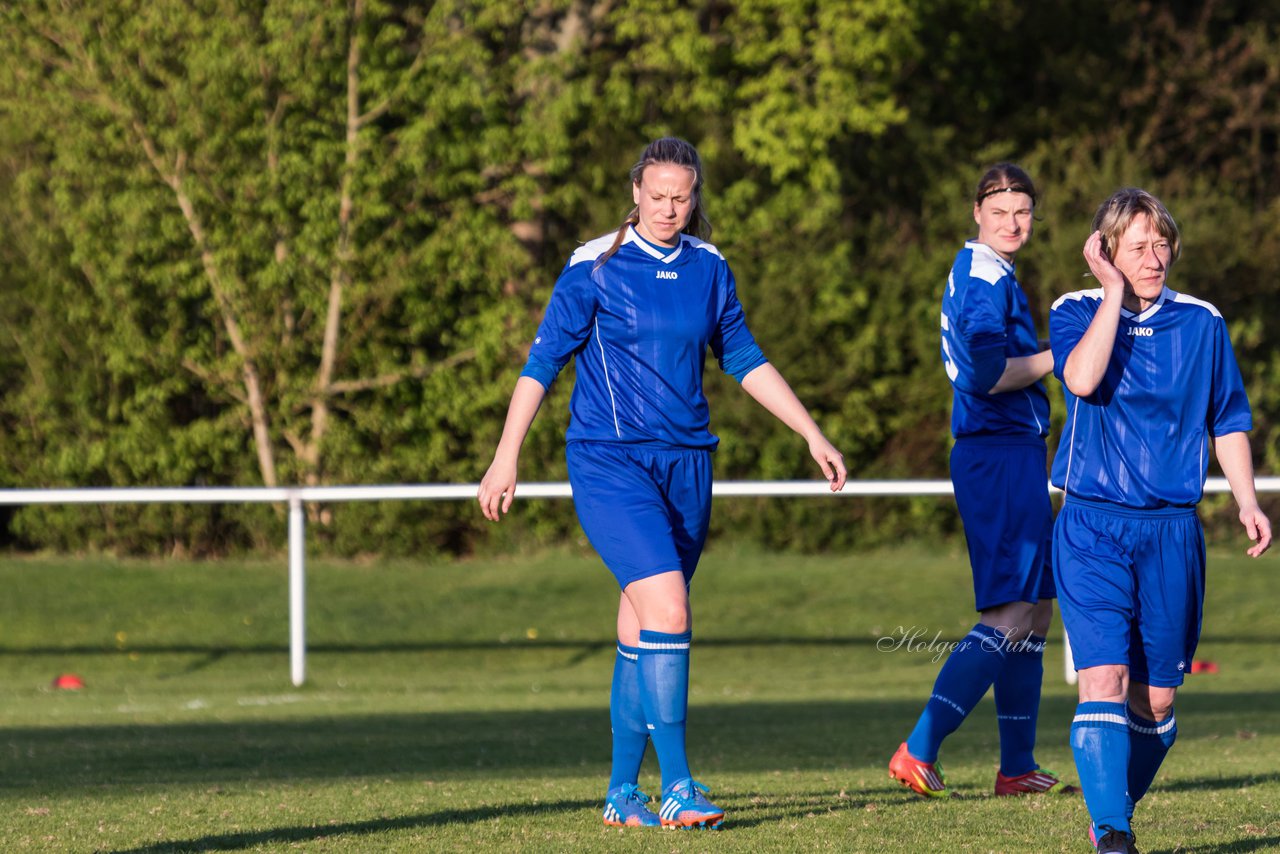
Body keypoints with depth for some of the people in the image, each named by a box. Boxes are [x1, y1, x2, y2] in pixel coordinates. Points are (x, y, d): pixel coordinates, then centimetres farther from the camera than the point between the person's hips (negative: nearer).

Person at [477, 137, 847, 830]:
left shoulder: (709, 269, 8)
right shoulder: (595, 267, -5)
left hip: (685, 462, 5)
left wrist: (813, 436, 14)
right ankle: (676, 788, -18)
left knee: (641, 634, 7)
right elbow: (542, 363, -2)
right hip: (609, 463, -5)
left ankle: (622, 793, 15)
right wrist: (506, 458, -5)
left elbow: (745, 362, 18)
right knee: (669, 610, -20)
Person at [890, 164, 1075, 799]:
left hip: (1010, 455, 11)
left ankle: (1018, 767, 18)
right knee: (1011, 616, -13)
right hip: (1001, 455, -11)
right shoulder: (986, 279, -14)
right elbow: (987, 376, -24)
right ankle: (919, 750, -17)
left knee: (1036, 610, 15)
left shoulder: (975, 273, 18)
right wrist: (1059, 356, -13)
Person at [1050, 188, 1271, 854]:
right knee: (1104, 681, -17)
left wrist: (1247, 501, 3)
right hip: (1093, 528, -3)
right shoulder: (1076, 313, 1)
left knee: (1156, 699, 6)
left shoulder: (1202, 324, 7)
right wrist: (1115, 291, -16)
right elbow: (1082, 379, -21)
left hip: (1172, 530, 3)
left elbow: (1228, 422, 15)